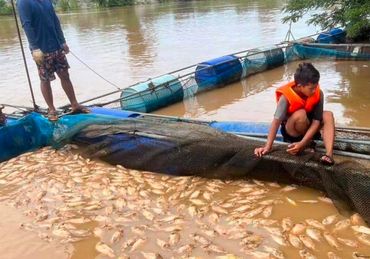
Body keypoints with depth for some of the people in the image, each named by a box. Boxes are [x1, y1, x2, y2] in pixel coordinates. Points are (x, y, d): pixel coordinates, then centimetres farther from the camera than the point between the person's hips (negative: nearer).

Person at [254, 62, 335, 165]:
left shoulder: (318, 94, -20)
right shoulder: (286, 96, -30)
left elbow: (316, 121, -23)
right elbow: (276, 121, -38)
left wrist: (302, 143, -36)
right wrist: (268, 147, -46)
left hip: (308, 127, 4)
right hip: (291, 130, -4)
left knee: (328, 115, -23)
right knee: (300, 114, -35)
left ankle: (329, 155, -35)